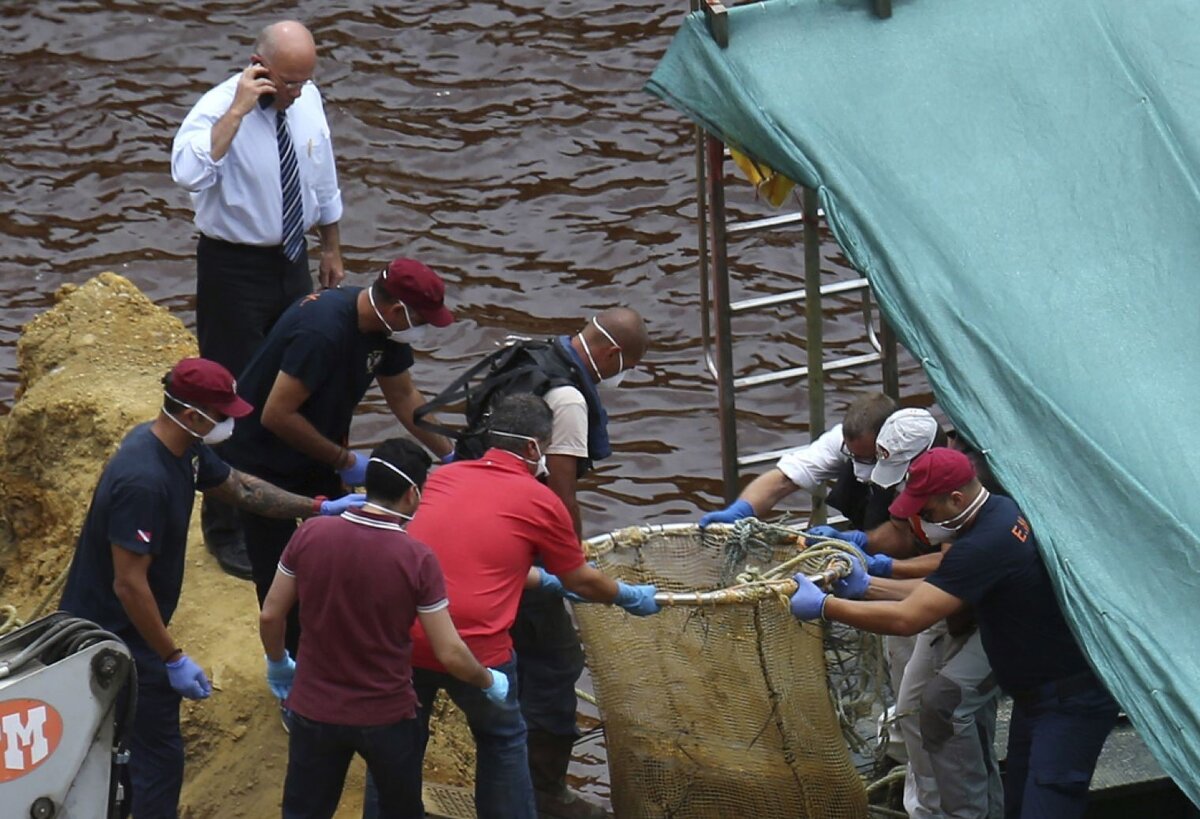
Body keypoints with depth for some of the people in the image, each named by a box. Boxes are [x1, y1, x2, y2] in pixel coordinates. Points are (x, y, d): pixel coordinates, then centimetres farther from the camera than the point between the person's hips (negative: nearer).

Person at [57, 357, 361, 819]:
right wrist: (174, 660, -25)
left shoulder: (184, 450, -2)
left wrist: (320, 509, 11)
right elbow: (129, 584, -31)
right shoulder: (143, 481, -33)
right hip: (115, 638, -10)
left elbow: (239, 488, 16)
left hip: (113, 629, 10)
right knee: (158, 755, -1)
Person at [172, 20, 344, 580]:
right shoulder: (218, 109, -23)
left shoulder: (307, 99, -3)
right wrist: (238, 111, -42)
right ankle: (225, 529, 14)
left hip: (291, 260, 7)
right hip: (234, 267, -6)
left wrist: (331, 249, 19)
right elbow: (189, 175, -43)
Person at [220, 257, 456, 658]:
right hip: (262, 458, -8)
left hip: (314, 456, 8)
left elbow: (403, 395, 9)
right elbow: (276, 415, -32)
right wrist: (344, 460, -23)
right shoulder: (323, 330, -36)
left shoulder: (381, 325, -8)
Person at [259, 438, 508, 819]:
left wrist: (278, 664, 18)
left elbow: (271, 616, -2)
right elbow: (450, 655, -14)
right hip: (387, 716, -2)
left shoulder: (310, 535, -11)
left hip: (315, 710, 2)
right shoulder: (417, 559, -18)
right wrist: (490, 682, 6)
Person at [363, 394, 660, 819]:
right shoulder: (541, 501, 1)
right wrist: (630, 597, 35)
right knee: (502, 742, 21)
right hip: (477, 648, -3)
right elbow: (581, 582, 15)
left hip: (403, 637, 3)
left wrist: (543, 580, 42)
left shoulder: (444, 477, 14)